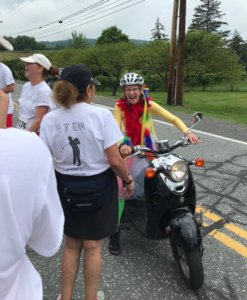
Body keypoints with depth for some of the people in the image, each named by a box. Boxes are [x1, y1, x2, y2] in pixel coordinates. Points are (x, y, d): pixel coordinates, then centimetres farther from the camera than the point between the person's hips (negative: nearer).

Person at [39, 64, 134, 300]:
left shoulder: (49, 119, -6)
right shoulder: (101, 115, -15)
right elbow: (114, 160, -17)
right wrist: (128, 180, 0)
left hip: (66, 187, 3)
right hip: (98, 187, -2)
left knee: (71, 245, 22)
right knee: (92, 246, 16)